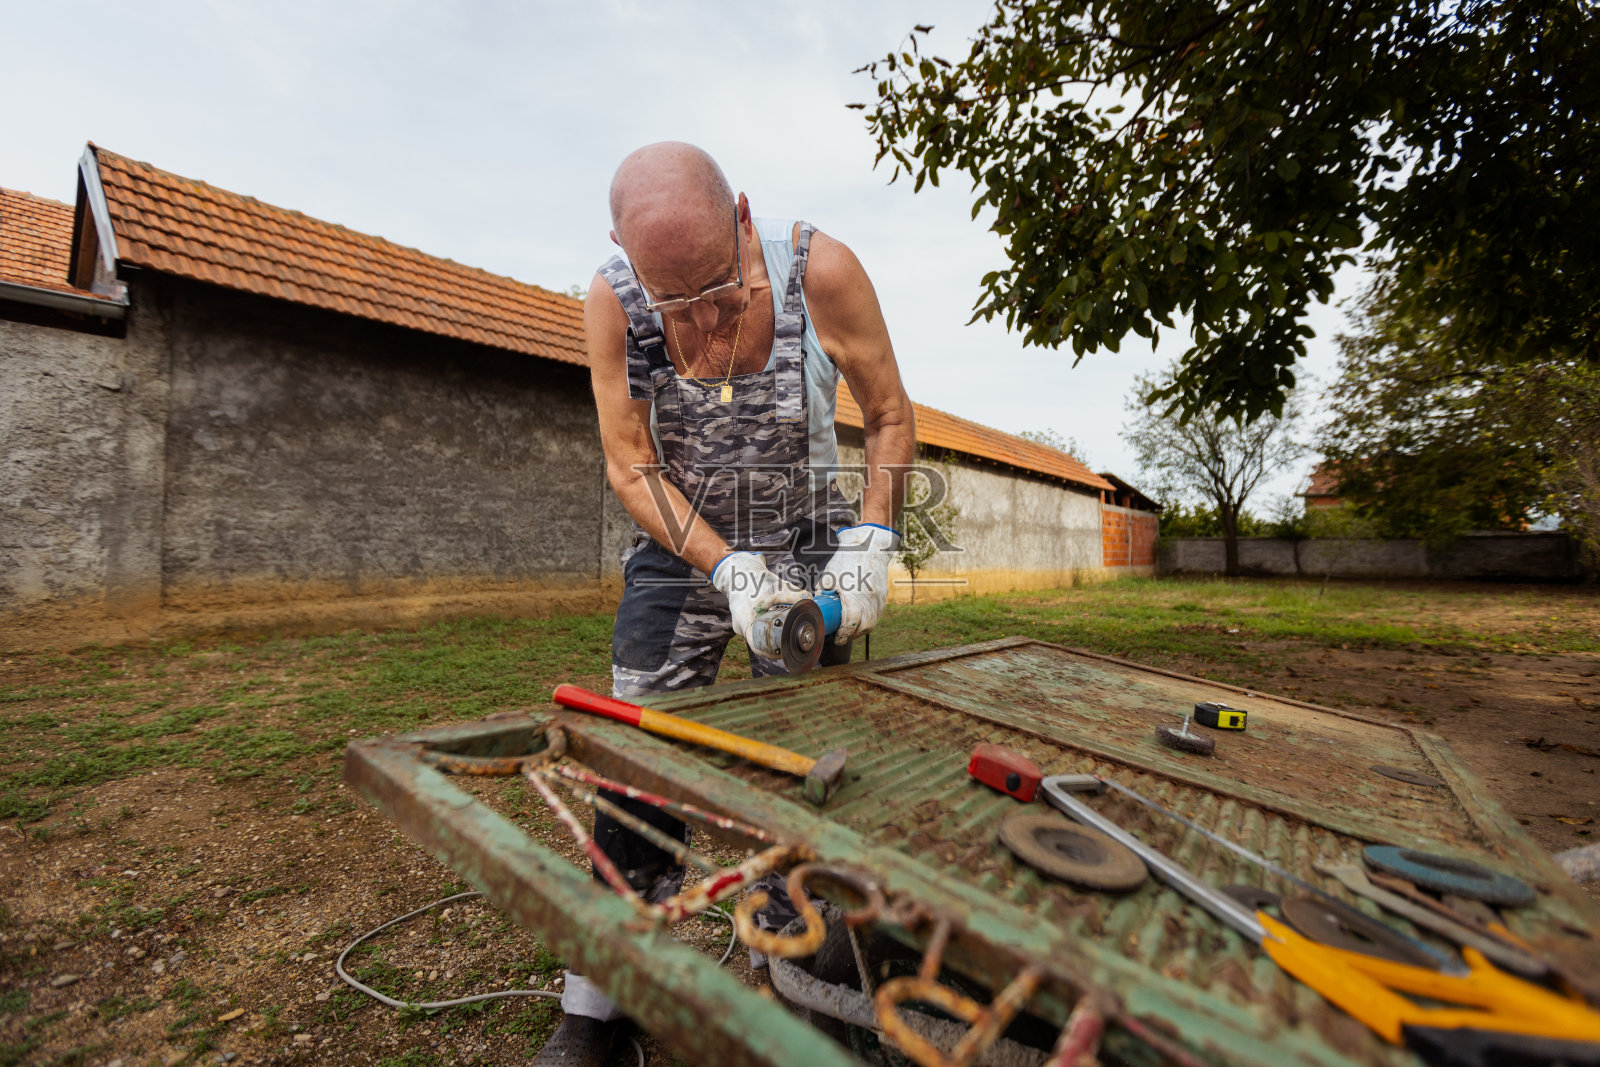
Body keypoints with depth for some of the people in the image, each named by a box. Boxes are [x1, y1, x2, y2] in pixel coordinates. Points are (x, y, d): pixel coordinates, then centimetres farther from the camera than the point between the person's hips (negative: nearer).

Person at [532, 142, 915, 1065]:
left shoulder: (822, 271, -18)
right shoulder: (612, 301, -14)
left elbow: (891, 418, -7)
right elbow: (631, 466, -11)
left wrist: (871, 542, -19)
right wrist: (726, 566, -23)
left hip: (806, 545, 0)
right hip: (680, 548, 1)